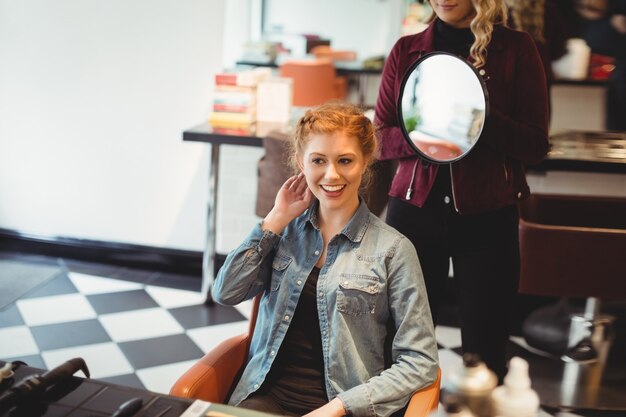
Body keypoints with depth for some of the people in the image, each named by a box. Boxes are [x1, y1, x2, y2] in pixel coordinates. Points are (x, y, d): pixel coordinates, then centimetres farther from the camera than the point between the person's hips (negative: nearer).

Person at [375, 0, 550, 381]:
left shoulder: (517, 48, 2)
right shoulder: (406, 50, 8)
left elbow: (535, 145, -3)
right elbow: (381, 138, 5)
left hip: (488, 217, -1)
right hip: (414, 210, 2)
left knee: (485, 349, 4)